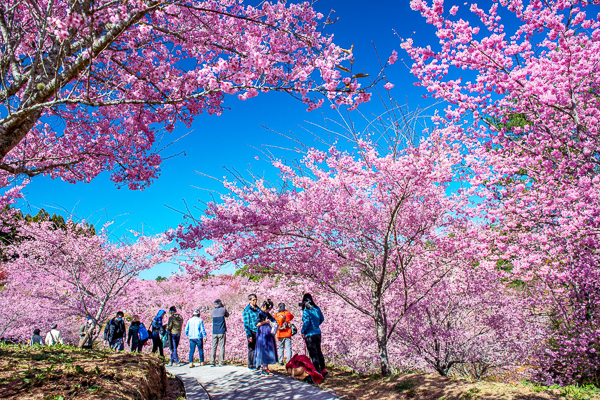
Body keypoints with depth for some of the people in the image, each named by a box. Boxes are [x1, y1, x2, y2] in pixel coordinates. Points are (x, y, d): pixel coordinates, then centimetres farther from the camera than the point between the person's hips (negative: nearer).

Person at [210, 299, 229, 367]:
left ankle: (212, 362, 2)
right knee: (222, 347, 0)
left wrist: (215, 307, 20)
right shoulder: (223, 310, -4)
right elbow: (227, 315, 15)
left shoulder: (213, 311, 4)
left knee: (213, 347, 6)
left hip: (214, 332, 3)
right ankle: (221, 362, -2)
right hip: (222, 332, -3)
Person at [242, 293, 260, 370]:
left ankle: (256, 364, 18)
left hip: (258, 332, 6)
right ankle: (250, 365, 13)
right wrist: (249, 335, -14)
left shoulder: (258, 309, 12)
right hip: (252, 332, -6)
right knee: (252, 349, 2)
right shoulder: (247, 310, -7)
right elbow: (246, 324, -9)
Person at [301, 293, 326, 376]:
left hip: (310, 335, -7)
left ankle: (318, 372, 3)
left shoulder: (306, 311, -16)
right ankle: (323, 369, 24)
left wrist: (302, 331, -6)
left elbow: (306, 322, -20)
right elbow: (322, 319, 13)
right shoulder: (317, 309, 4)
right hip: (318, 333, 7)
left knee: (313, 353, 1)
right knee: (319, 351, 19)